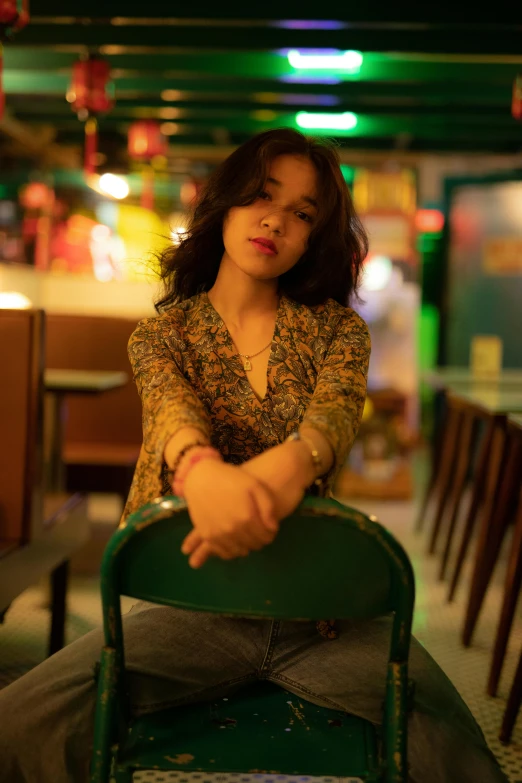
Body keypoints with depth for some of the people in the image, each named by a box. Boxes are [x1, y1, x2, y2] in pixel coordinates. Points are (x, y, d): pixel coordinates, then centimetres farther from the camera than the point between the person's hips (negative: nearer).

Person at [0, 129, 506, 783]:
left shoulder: (337, 329, 7)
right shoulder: (163, 333, 7)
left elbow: (335, 408, -15)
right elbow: (172, 405, -17)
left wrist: (290, 464, -42)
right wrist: (201, 467, -43)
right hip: (194, 602, 0)